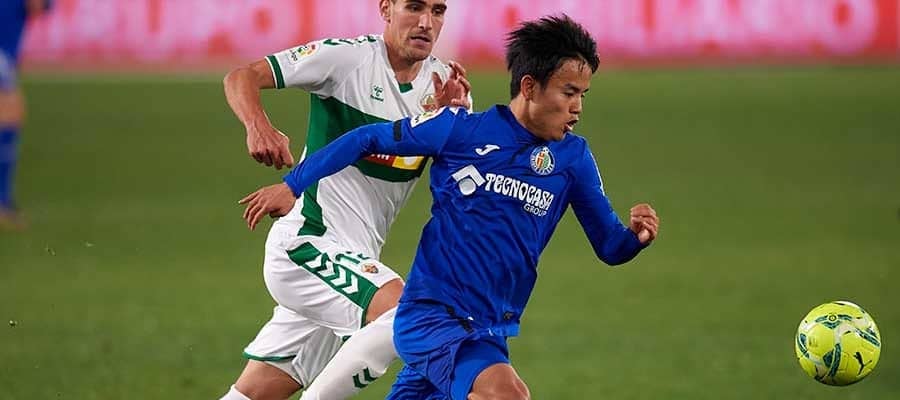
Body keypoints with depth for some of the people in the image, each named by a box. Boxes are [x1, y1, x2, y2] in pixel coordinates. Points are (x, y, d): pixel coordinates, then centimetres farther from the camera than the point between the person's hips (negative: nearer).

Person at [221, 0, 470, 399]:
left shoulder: (443, 83, 6)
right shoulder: (346, 57, -11)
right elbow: (242, 77, -13)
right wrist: (258, 126, -33)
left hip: (355, 261, 7)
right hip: (307, 243, -7)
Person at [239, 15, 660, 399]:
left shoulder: (573, 158, 4)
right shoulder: (462, 130, -7)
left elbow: (609, 246, 6)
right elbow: (369, 139, 5)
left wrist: (636, 235, -18)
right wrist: (291, 185, 5)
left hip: (490, 332, 6)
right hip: (430, 314, -5)